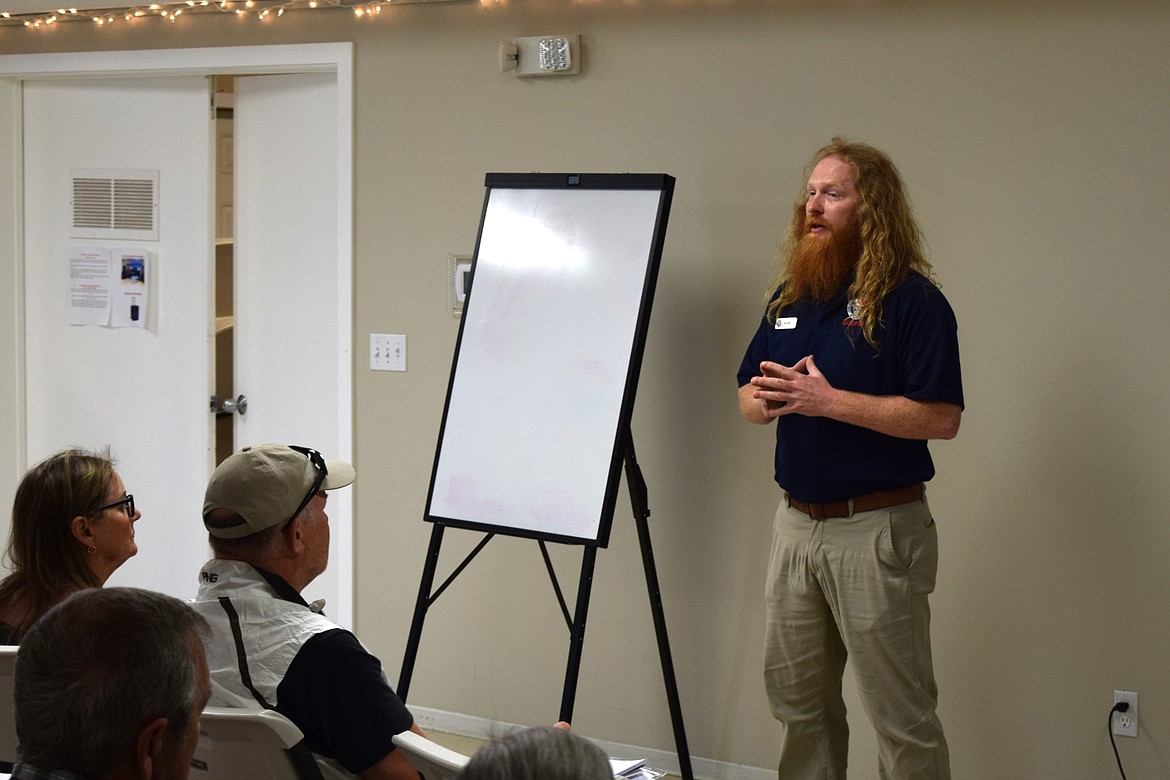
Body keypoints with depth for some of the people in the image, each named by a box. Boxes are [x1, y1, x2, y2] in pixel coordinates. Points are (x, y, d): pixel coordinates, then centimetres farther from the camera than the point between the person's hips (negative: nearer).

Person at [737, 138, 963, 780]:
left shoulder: (912, 299, -11)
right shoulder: (788, 295, 12)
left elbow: (941, 417, -19)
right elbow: (747, 390, 18)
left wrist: (828, 400, -21)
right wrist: (762, 402, -6)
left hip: (877, 529, -7)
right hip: (796, 521, 7)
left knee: (900, 714, 0)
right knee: (796, 700, 17)